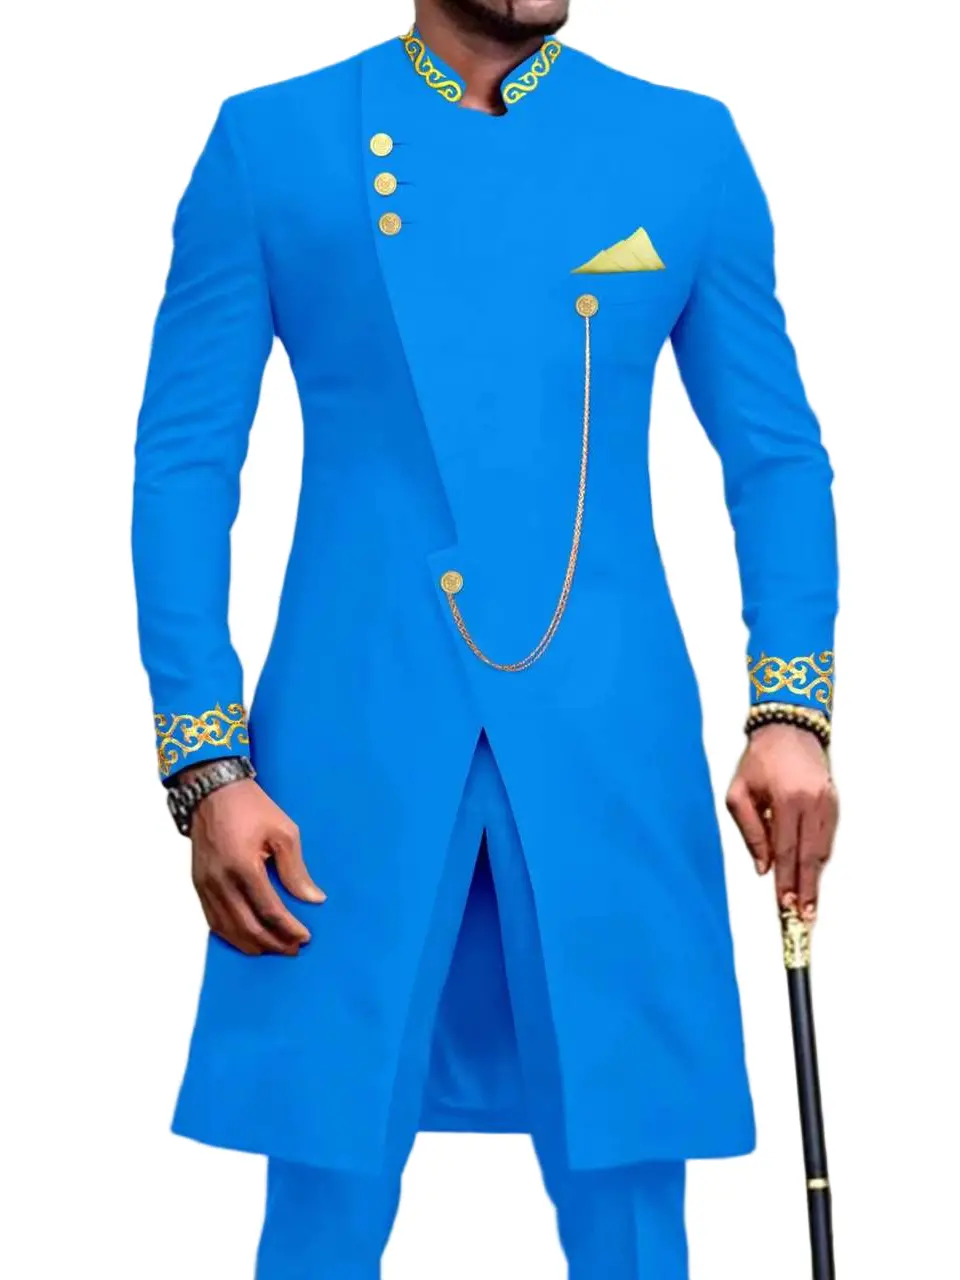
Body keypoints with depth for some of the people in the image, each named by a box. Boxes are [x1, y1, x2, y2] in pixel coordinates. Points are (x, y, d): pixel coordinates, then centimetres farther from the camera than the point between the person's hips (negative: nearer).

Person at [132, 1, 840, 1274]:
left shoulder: (689, 146, 8)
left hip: (611, 754, 1)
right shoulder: (270, 142, 4)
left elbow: (776, 452, 10)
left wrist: (792, 712, -3)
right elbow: (183, 464, 2)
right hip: (353, 752, -1)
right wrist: (206, 767, -6)